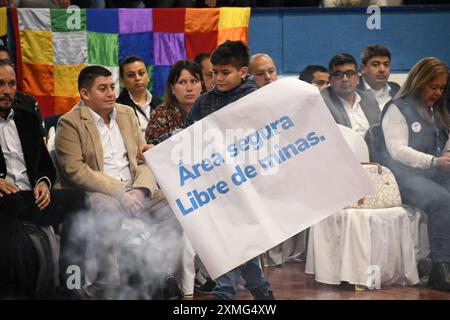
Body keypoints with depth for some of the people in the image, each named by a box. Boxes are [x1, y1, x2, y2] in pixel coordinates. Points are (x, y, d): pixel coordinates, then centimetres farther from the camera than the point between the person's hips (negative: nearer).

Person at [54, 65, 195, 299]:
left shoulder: (126, 113, 16)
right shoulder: (70, 123, -3)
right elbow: (75, 170, -14)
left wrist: (140, 190, -10)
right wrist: (119, 193, -20)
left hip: (134, 190, 6)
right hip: (94, 193, -5)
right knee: (108, 210, -38)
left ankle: (185, 288, -8)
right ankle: (105, 290, -29)